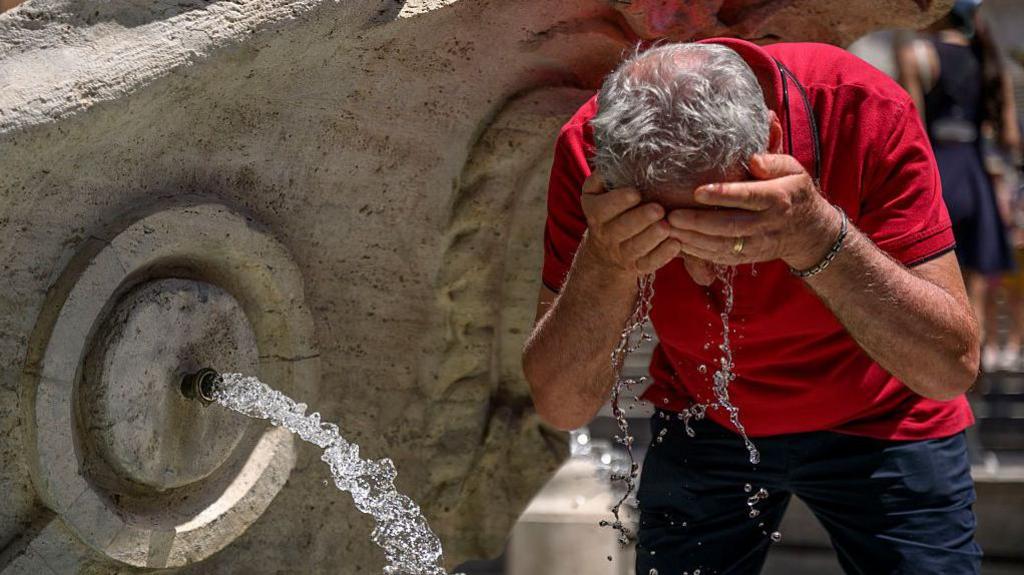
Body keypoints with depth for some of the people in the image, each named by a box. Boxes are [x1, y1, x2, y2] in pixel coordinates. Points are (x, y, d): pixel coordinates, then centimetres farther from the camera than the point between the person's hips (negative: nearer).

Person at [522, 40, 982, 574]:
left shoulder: (871, 114, -32)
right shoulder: (590, 149, -27)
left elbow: (952, 367, -34)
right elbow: (561, 407, -25)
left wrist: (818, 239, -47)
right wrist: (605, 264, -43)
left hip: (878, 418, -1)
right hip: (704, 425, 1)